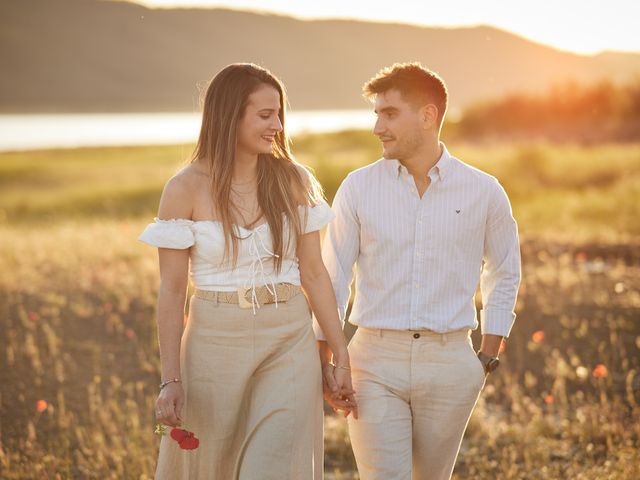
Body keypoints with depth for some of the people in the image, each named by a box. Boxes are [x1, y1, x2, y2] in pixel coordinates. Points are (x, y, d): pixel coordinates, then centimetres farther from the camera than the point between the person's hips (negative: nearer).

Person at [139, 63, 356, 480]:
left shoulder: (294, 181, 2)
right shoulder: (186, 190, -5)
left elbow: (314, 273, 5)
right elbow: (172, 291, -4)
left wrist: (342, 356, 4)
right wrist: (171, 379, -8)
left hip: (289, 343, 1)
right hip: (215, 343, -1)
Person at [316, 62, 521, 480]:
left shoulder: (483, 192, 1)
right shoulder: (358, 188, 0)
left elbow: (504, 274, 14)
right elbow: (332, 277, 4)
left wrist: (487, 360, 9)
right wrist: (324, 365, -1)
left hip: (448, 363, 1)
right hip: (376, 359, -1)